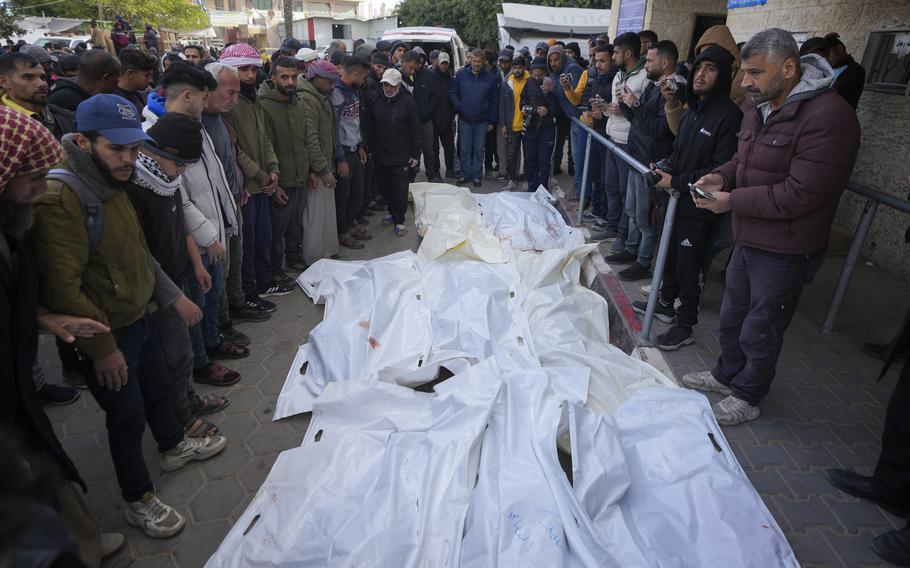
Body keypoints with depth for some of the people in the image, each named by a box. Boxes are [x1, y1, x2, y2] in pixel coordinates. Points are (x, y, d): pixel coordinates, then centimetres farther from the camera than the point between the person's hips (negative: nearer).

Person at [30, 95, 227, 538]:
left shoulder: (111, 184, 4)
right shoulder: (59, 198, -27)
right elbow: (62, 288, -27)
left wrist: (173, 296, 10)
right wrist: (102, 348, -21)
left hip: (137, 316, 8)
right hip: (105, 335, -8)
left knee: (158, 387, 25)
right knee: (128, 418, 7)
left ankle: (174, 447, 51)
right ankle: (139, 501, 28)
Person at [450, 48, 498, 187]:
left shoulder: (490, 78, 1)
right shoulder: (461, 75, 1)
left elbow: (494, 101, 4)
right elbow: (452, 93, 7)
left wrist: (492, 121, 0)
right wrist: (458, 106, -11)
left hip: (482, 120, 0)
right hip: (464, 119, 0)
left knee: (479, 150, 6)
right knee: (465, 149, 6)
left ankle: (477, 175, 16)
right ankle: (465, 174, 17)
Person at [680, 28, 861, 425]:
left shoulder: (829, 116, -23)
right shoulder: (760, 104, 4)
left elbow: (799, 195, -26)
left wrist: (732, 201, -22)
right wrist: (723, 176, -3)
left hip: (784, 251, -8)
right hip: (748, 239, 8)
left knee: (759, 329, 8)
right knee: (731, 317, 22)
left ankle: (747, 397, 28)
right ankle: (727, 373, 44)